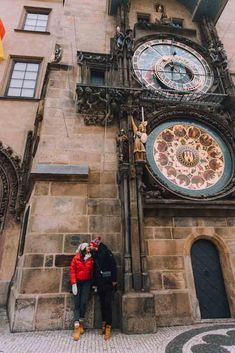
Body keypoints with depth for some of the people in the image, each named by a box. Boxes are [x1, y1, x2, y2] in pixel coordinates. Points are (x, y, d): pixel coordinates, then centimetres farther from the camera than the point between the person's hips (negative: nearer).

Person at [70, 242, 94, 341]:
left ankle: (81, 322, 17)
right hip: (78, 282, -1)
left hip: (87, 282, 1)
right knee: (77, 303, -2)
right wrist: (73, 284, -9)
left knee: (83, 302, -3)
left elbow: (92, 272, 1)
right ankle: (77, 326, 1)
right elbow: (72, 271, -7)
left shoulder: (91, 259, -5)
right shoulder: (76, 259, -8)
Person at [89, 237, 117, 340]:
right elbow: (94, 270, 13)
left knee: (107, 304, -2)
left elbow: (113, 265, -12)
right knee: (102, 304, 11)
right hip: (100, 283, 6)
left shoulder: (106, 251, -9)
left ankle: (108, 327, 5)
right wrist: (94, 283, 11)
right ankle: (104, 324, 24)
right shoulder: (94, 254, 10)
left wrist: (114, 280, -13)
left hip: (108, 282, -6)